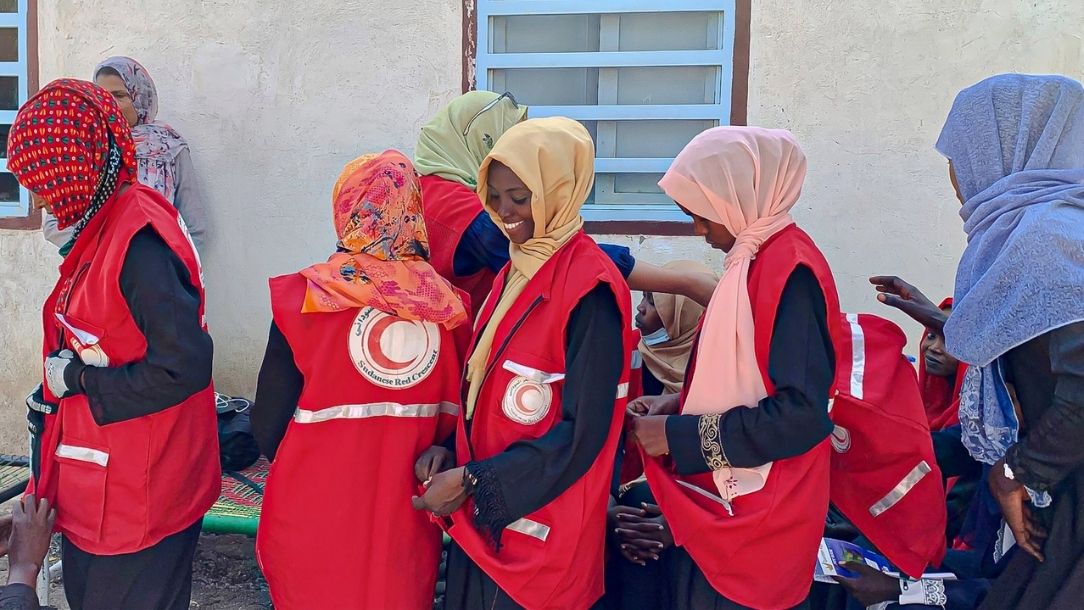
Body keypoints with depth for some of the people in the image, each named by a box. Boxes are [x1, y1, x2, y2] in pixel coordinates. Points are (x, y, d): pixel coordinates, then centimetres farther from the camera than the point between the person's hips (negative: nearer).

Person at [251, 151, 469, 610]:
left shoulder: (305, 299, -17)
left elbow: (269, 427, -11)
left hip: (315, 521, -2)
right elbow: (454, 420, -1)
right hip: (407, 522, 2)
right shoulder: (449, 309, -10)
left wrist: (311, 471, 9)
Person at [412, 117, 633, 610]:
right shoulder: (515, 272, 7)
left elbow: (583, 431, -19)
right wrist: (450, 454, 1)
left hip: (540, 529, -7)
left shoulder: (590, 289, -18)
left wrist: (474, 481, -18)